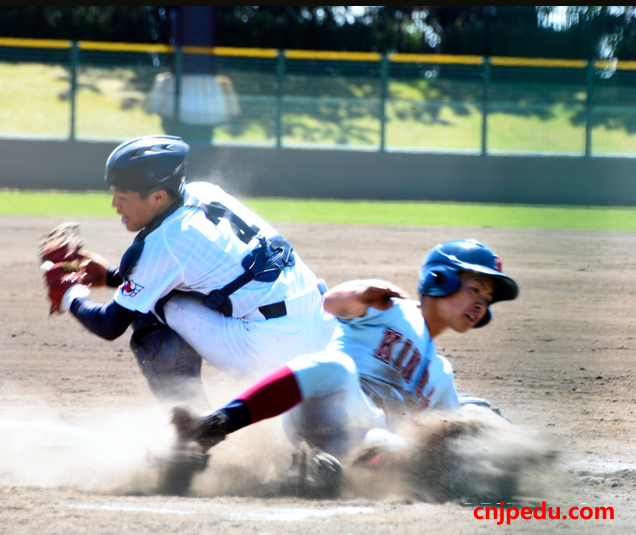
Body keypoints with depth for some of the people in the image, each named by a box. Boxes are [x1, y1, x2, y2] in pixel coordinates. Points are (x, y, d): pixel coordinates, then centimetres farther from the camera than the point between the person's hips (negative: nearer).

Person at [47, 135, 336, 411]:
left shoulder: (160, 242, -9)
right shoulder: (204, 192, 12)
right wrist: (111, 276, 30)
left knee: (149, 311, 2)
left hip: (269, 345, -8)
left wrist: (72, 297, 17)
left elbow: (111, 326, -1)